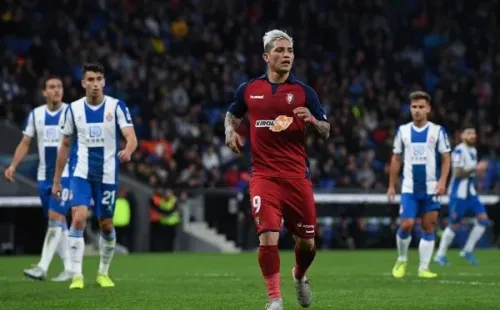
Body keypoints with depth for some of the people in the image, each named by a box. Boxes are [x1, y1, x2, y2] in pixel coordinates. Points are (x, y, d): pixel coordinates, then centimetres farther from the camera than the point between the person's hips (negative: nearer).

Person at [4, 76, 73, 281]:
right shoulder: (35, 114, 7)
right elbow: (25, 143, 10)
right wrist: (13, 165, -3)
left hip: (65, 174, -5)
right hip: (44, 177, 5)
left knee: (55, 218, -15)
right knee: (57, 223, 8)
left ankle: (42, 267, -21)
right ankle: (69, 267, 15)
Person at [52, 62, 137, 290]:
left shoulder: (116, 107, -6)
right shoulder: (73, 109, 1)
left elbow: (132, 137, -17)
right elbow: (64, 145, 10)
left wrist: (128, 150, -41)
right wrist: (56, 180, 9)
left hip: (107, 175, 0)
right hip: (82, 173, 0)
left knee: (106, 225, 9)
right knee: (78, 219, -18)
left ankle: (103, 272, 29)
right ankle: (77, 275, -14)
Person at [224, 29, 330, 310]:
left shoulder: (303, 91, 2)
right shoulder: (249, 89, 6)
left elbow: (326, 131, 3)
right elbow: (232, 115, 24)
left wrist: (312, 120, -19)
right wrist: (231, 131, 2)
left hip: (297, 175, 1)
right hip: (264, 175, 0)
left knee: (307, 241, 8)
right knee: (268, 237, -16)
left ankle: (300, 276, 41)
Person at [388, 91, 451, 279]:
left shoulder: (437, 131, 1)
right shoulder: (403, 131, 6)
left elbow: (445, 159, 2)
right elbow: (396, 159, 12)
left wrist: (442, 181, -11)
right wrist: (391, 185, 9)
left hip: (431, 188, 0)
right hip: (409, 187, 0)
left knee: (429, 228, 1)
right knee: (406, 225, -10)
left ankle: (423, 268, 7)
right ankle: (402, 260, 14)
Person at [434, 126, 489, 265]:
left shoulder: (473, 151, 12)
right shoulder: (459, 151, -16)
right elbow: (458, 174, -22)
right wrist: (476, 168, -24)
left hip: (471, 193, 8)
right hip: (458, 194, -8)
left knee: (483, 220, -2)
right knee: (454, 225, -2)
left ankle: (467, 251, 8)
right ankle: (440, 255, 12)